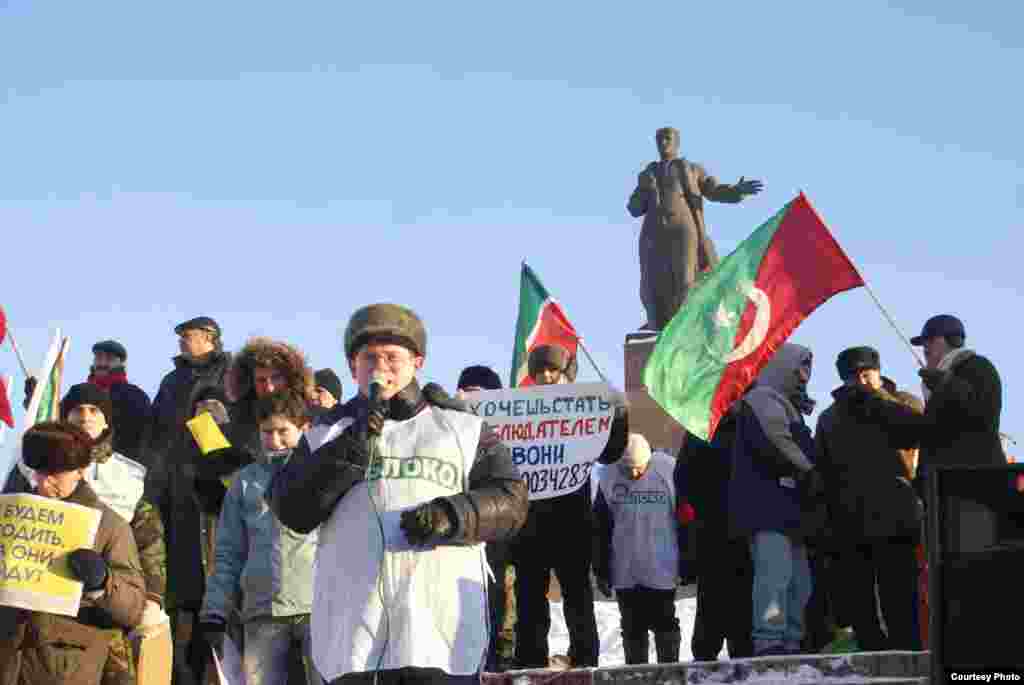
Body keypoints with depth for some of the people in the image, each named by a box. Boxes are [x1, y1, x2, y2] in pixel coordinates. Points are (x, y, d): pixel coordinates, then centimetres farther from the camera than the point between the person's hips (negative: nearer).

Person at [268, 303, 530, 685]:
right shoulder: (327, 437, 19)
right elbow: (291, 510, 5)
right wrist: (348, 452, -7)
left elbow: (510, 500, 7)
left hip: (441, 628, -1)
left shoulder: (462, 428, 15)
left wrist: (454, 515, -13)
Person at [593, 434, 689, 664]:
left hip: (662, 570, -2)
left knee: (664, 623, 5)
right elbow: (600, 529, 7)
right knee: (632, 627, 9)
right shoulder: (609, 477, -2)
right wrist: (601, 571, 7)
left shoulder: (669, 470, -8)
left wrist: (686, 564, 1)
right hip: (625, 573, 2)